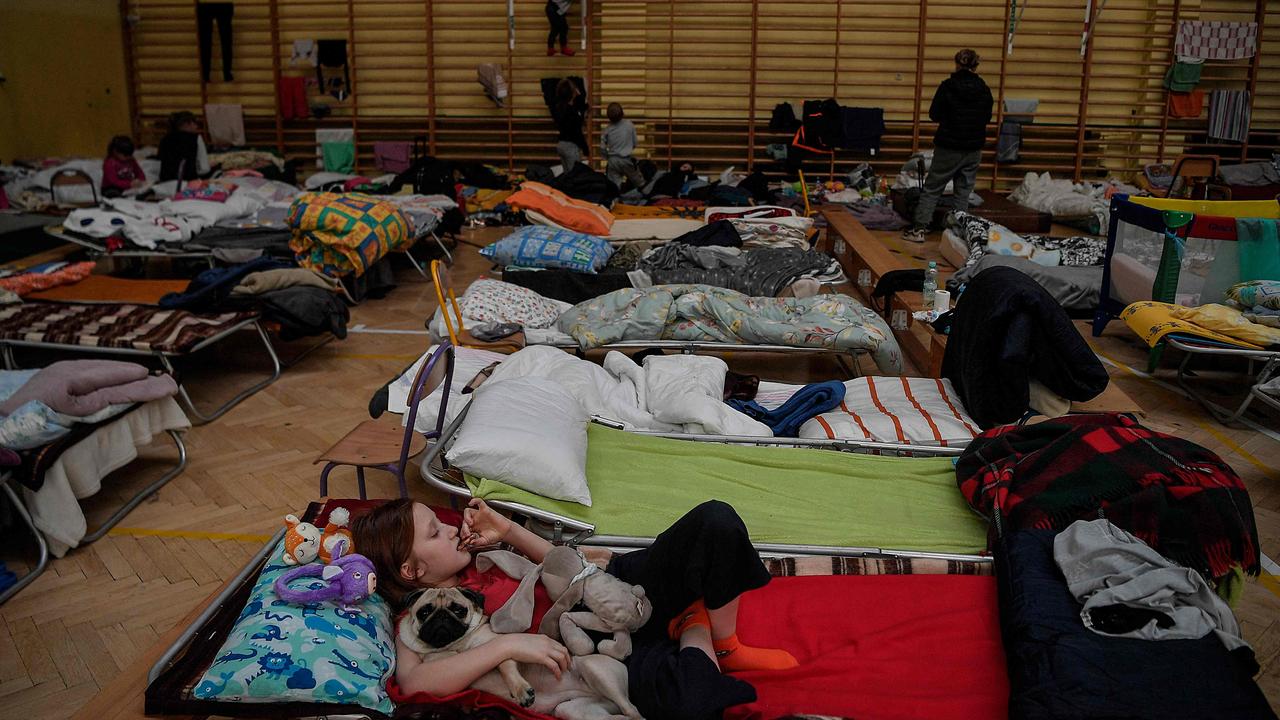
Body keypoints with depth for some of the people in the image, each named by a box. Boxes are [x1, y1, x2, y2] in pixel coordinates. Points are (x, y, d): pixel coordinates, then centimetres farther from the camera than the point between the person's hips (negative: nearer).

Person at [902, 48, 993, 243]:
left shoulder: (947, 86, -10)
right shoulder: (984, 90, 0)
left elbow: (934, 115, -5)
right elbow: (987, 118, 9)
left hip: (948, 147, -3)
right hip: (973, 148, 3)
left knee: (932, 188, 4)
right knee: (963, 191, 11)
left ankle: (919, 228, -1)